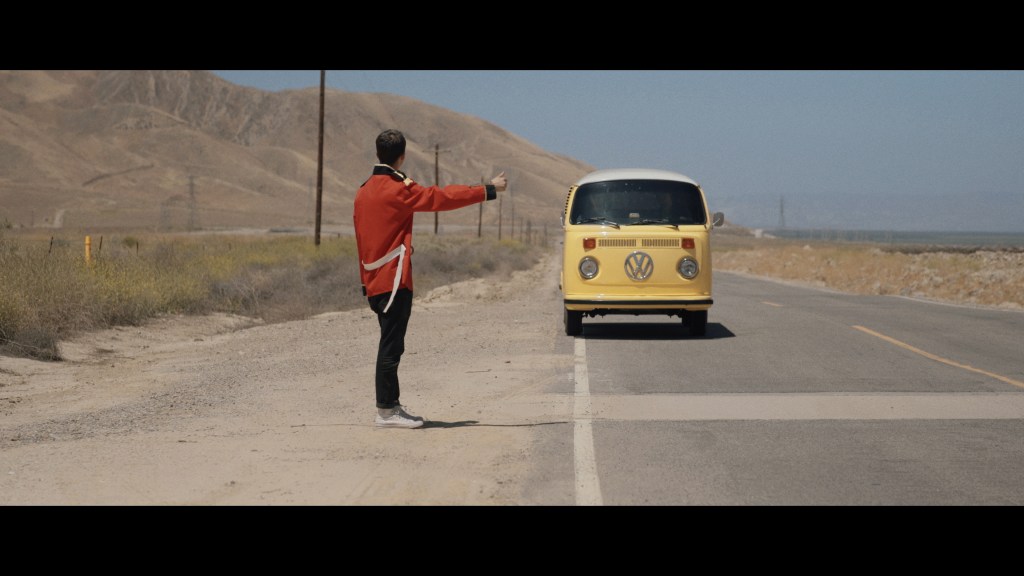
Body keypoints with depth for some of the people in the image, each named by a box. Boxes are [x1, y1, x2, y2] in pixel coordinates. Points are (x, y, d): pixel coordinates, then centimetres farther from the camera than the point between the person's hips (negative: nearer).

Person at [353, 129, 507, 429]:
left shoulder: (364, 191, 11)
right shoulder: (399, 189, -13)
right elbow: (443, 197, -11)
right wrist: (490, 189, -2)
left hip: (373, 281, 9)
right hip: (394, 280, -9)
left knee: (390, 345, 14)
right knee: (391, 346, -6)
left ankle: (390, 406, 19)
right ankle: (386, 411, -4)